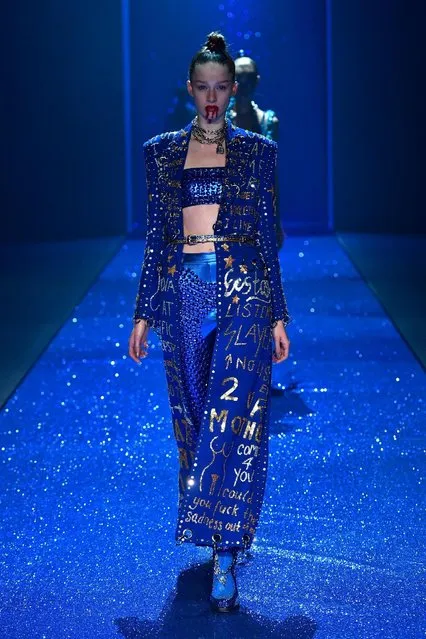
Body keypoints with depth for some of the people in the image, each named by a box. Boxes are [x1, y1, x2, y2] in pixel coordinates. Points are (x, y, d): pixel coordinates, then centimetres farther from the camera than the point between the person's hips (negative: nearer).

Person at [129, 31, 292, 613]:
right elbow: (156, 237, 10)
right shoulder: (162, 151, 9)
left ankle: (225, 556, -9)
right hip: (183, 294, 3)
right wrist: (144, 313, 7)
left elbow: (266, 234, 5)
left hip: (244, 292, -2)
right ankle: (220, 535, 26)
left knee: (233, 420, -11)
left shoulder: (257, 151, 5)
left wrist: (279, 315, 3)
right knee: (195, 419, 9)